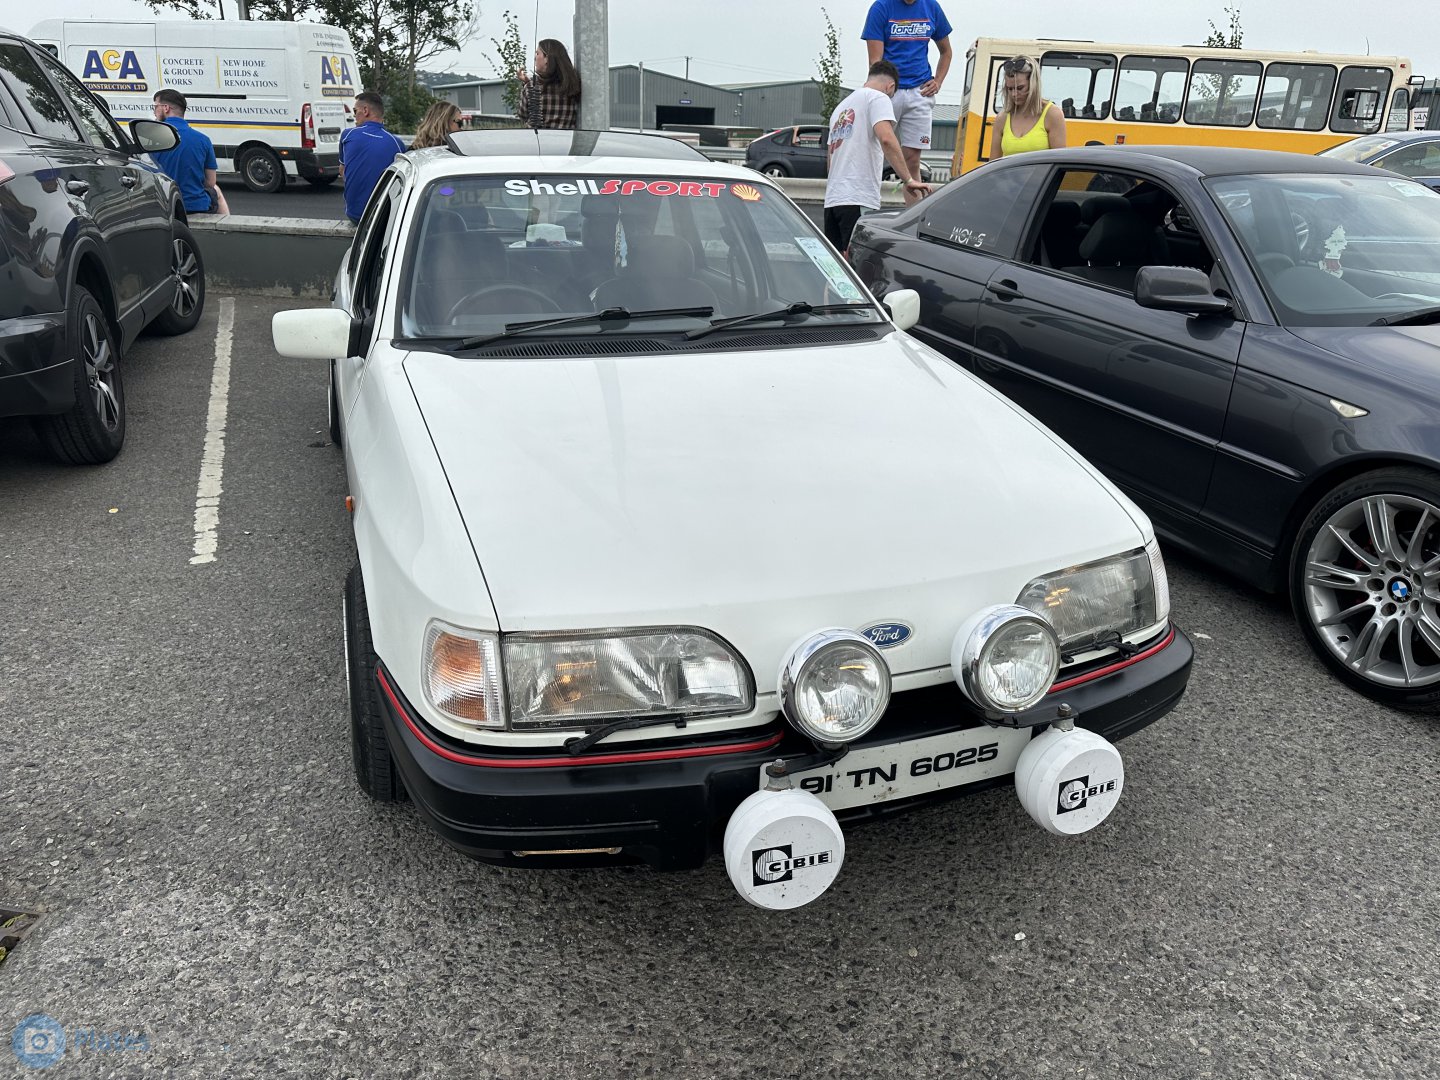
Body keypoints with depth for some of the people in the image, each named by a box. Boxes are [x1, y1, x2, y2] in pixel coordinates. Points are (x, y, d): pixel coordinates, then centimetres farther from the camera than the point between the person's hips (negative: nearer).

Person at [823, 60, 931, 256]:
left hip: (832, 198, 8)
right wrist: (908, 180, -15)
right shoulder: (878, 98, 1)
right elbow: (886, 139, -17)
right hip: (859, 199, -8)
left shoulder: (840, 107, 27)